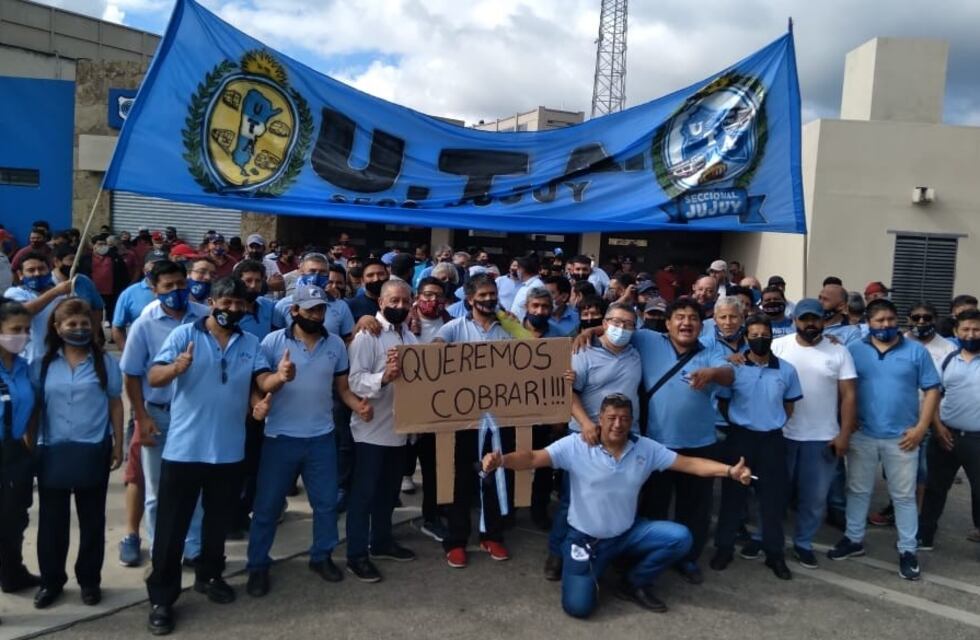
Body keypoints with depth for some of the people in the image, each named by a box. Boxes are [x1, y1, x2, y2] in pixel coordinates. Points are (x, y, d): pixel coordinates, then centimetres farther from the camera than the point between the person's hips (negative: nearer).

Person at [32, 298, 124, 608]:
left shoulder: (105, 362, 0)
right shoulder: (42, 364, 2)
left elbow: (115, 404, 4)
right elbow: (34, 406, 5)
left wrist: (118, 444, 2)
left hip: (93, 452, -1)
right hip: (53, 452, 1)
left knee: (92, 520, 10)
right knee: (52, 520, 10)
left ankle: (90, 580, 23)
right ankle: (51, 580, 26)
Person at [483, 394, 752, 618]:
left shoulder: (646, 449, -6)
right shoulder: (576, 445, -16)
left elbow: (689, 463, -5)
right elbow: (533, 458, -23)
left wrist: (730, 471, -18)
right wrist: (500, 460, -42)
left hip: (628, 533, 4)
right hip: (585, 538, -3)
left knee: (680, 537, -17)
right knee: (578, 606, -17)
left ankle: (635, 582, 8)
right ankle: (588, 572, 21)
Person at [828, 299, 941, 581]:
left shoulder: (916, 351, -1)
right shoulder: (854, 351, 1)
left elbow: (932, 390, -1)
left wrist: (921, 427, -8)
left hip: (901, 438, -1)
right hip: (861, 436, 1)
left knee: (904, 495, 8)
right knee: (858, 490, 13)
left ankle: (908, 550, 19)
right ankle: (853, 539, 27)